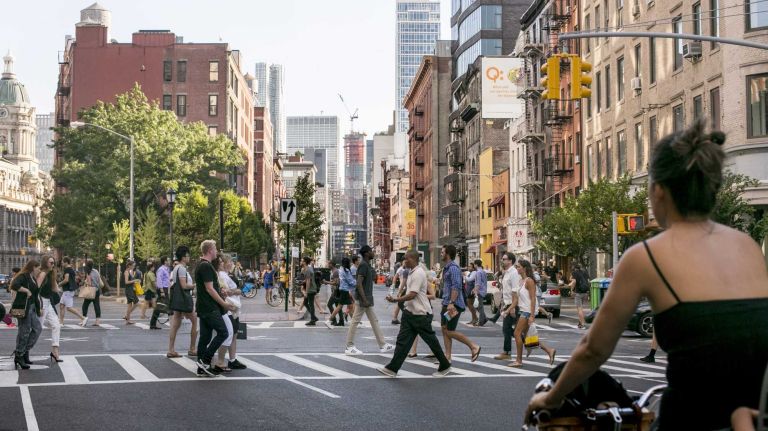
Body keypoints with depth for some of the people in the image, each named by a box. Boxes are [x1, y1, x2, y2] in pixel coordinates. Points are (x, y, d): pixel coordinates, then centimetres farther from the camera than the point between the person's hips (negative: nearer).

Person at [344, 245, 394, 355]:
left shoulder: (367, 265, 13)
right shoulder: (363, 265, -16)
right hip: (363, 298, -10)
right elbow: (359, 284, -22)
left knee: (374, 321, 11)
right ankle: (349, 347, 2)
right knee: (355, 321, -3)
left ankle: (382, 345, 15)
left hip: (368, 298, 10)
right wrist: (364, 300, -24)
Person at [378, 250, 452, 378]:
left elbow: (412, 295, -24)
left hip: (421, 314, -9)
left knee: (431, 340, 3)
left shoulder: (418, 274, -19)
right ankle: (392, 368, 2)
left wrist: (395, 300, -21)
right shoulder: (411, 272, 12)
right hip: (410, 312, 9)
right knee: (402, 340, 3)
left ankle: (445, 367, 17)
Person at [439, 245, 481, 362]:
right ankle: (447, 356, 11)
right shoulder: (446, 268, 16)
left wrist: (452, 303, -30)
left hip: (454, 305, -10)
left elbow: (456, 286, -25)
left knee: (450, 331, -7)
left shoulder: (453, 268, -16)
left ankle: (474, 346, 1)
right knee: (444, 329, 8)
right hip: (447, 304, 10)